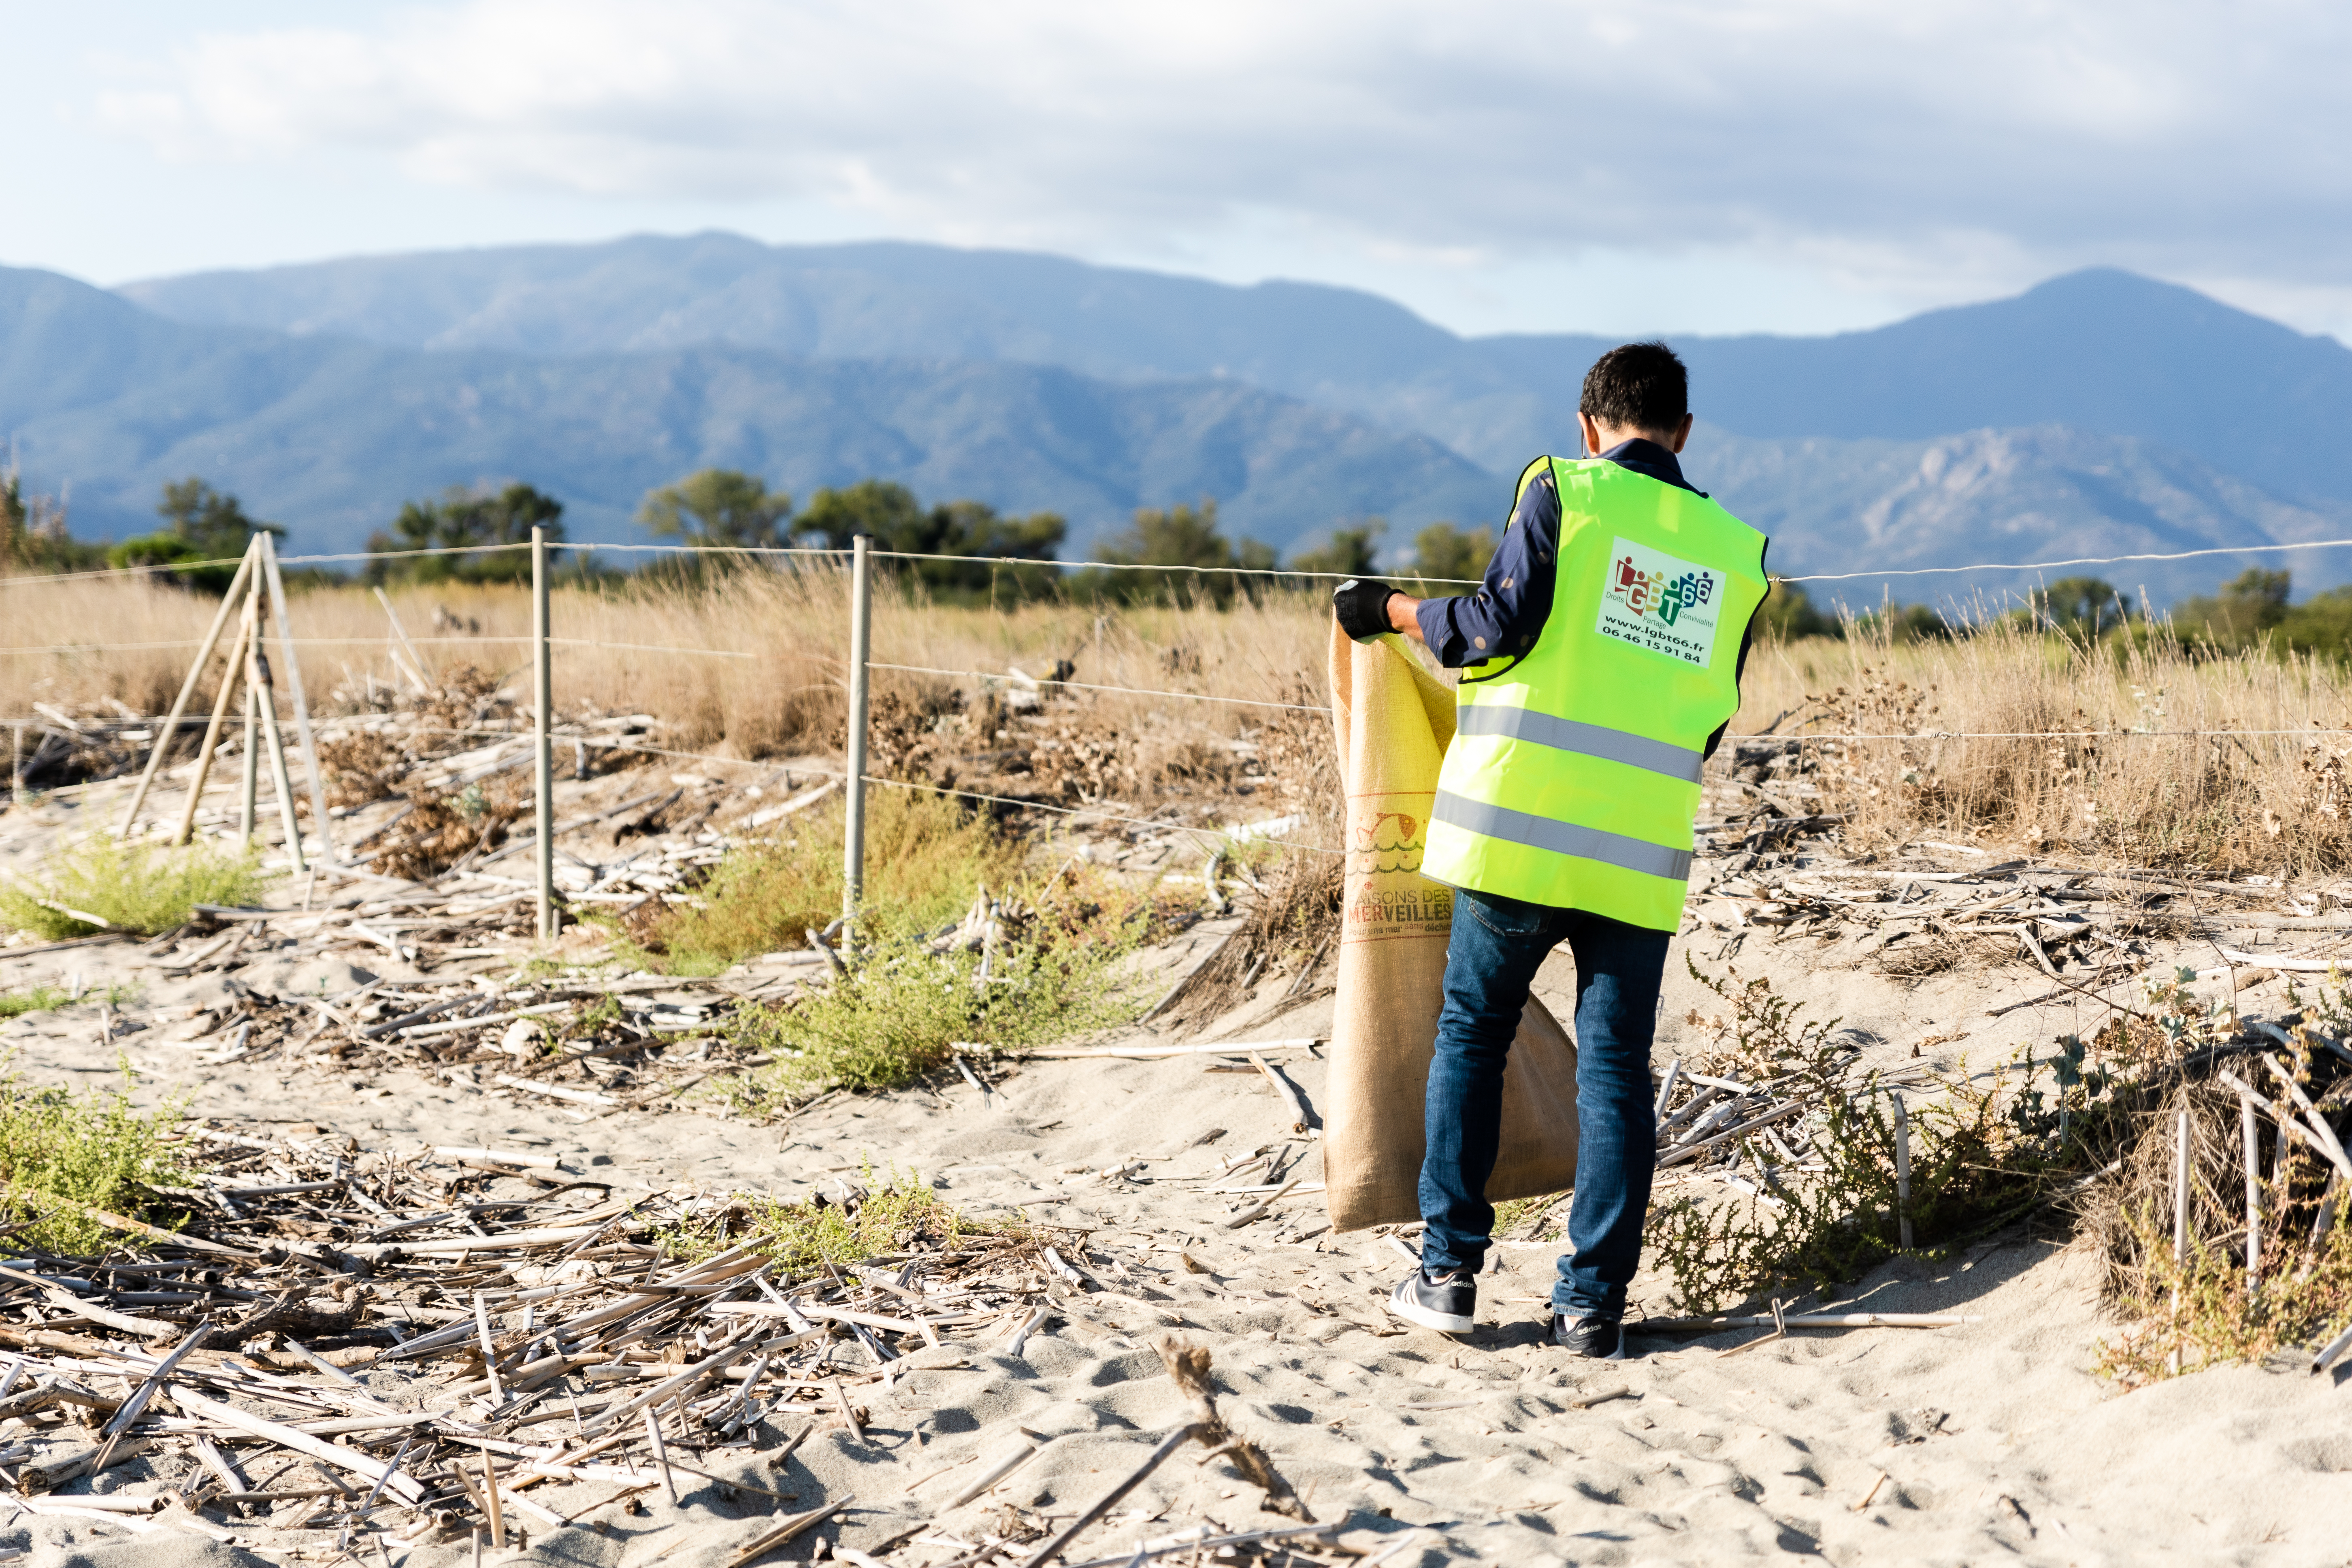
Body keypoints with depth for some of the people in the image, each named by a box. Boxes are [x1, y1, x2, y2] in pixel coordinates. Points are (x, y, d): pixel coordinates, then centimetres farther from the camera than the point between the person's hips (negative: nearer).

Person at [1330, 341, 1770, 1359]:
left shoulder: (1564, 491, 0)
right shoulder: (1736, 551, 12)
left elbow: (1497, 630, -9)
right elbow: (1711, 720, 15)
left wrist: (1393, 609, 7)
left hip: (1520, 823, -2)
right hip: (1642, 852, 2)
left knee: (1471, 1034, 12)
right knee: (1615, 1070, 7)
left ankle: (1449, 1270, 11)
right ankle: (1594, 1303, 5)